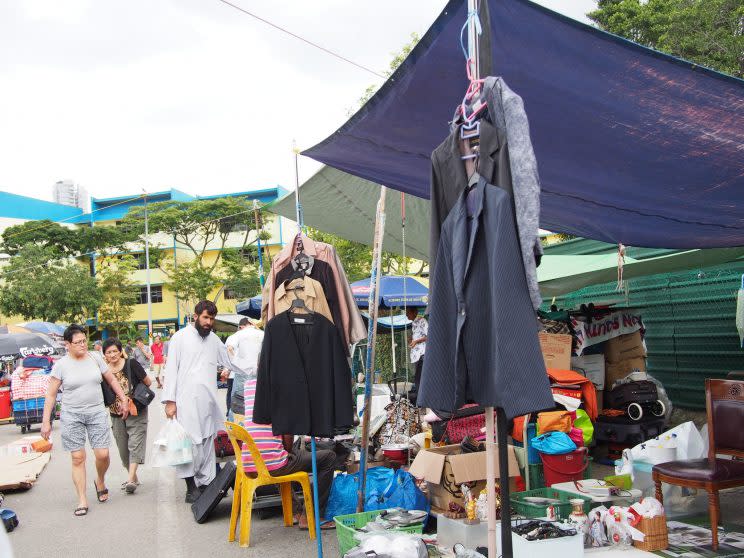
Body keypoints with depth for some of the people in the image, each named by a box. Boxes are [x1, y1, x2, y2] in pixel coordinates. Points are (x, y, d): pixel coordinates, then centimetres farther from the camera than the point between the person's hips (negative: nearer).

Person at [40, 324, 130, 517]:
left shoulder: (95, 357, 3)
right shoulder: (61, 365, -4)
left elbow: (111, 380, 14)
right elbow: (51, 395, -1)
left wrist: (124, 400, 11)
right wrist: (46, 421, -5)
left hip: (97, 413, 2)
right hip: (72, 416, -2)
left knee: (102, 455, -4)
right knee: (78, 458, 0)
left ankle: (100, 481, 27)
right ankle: (82, 500, 9)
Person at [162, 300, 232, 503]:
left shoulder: (214, 339, 13)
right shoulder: (180, 337, 0)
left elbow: (230, 361, 19)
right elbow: (171, 369, -2)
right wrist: (170, 401, -7)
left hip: (209, 401, 5)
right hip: (187, 401, -5)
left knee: (208, 443, 6)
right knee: (190, 443, -6)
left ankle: (207, 482, 12)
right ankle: (191, 487, 3)